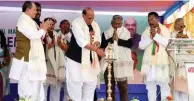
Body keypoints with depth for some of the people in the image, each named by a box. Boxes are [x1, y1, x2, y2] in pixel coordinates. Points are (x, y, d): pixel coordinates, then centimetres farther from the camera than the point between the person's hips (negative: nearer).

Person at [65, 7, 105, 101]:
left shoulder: (95, 25, 8)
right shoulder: (76, 23, -14)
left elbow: (98, 39, 10)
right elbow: (82, 41, -24)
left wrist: (95, 44, -15)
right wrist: (96, 50, -27)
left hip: (90, 59, 7)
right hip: (76, 58, -7)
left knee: (91, 81, 9)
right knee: (76, 81, -5)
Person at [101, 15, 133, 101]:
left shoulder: (126, 32, 6)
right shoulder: (106, 33, 8)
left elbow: (130, 43, -7)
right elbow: (102, 45, -4)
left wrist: (118, 40, -13)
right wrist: (112, 38, -15)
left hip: (122, 62, -1)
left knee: (123, 86, 1)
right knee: (110, 85, 6)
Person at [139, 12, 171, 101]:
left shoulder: (165, 30, 6)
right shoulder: (146, 31, 11)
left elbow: (168, 43, -8)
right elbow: (141, 45, 4)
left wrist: (156, 36, -12)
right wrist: (150, 37, -9)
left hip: (161, 60, -2)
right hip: (149, 61, 2)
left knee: (164, 82, -5)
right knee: (150, 83, 2)